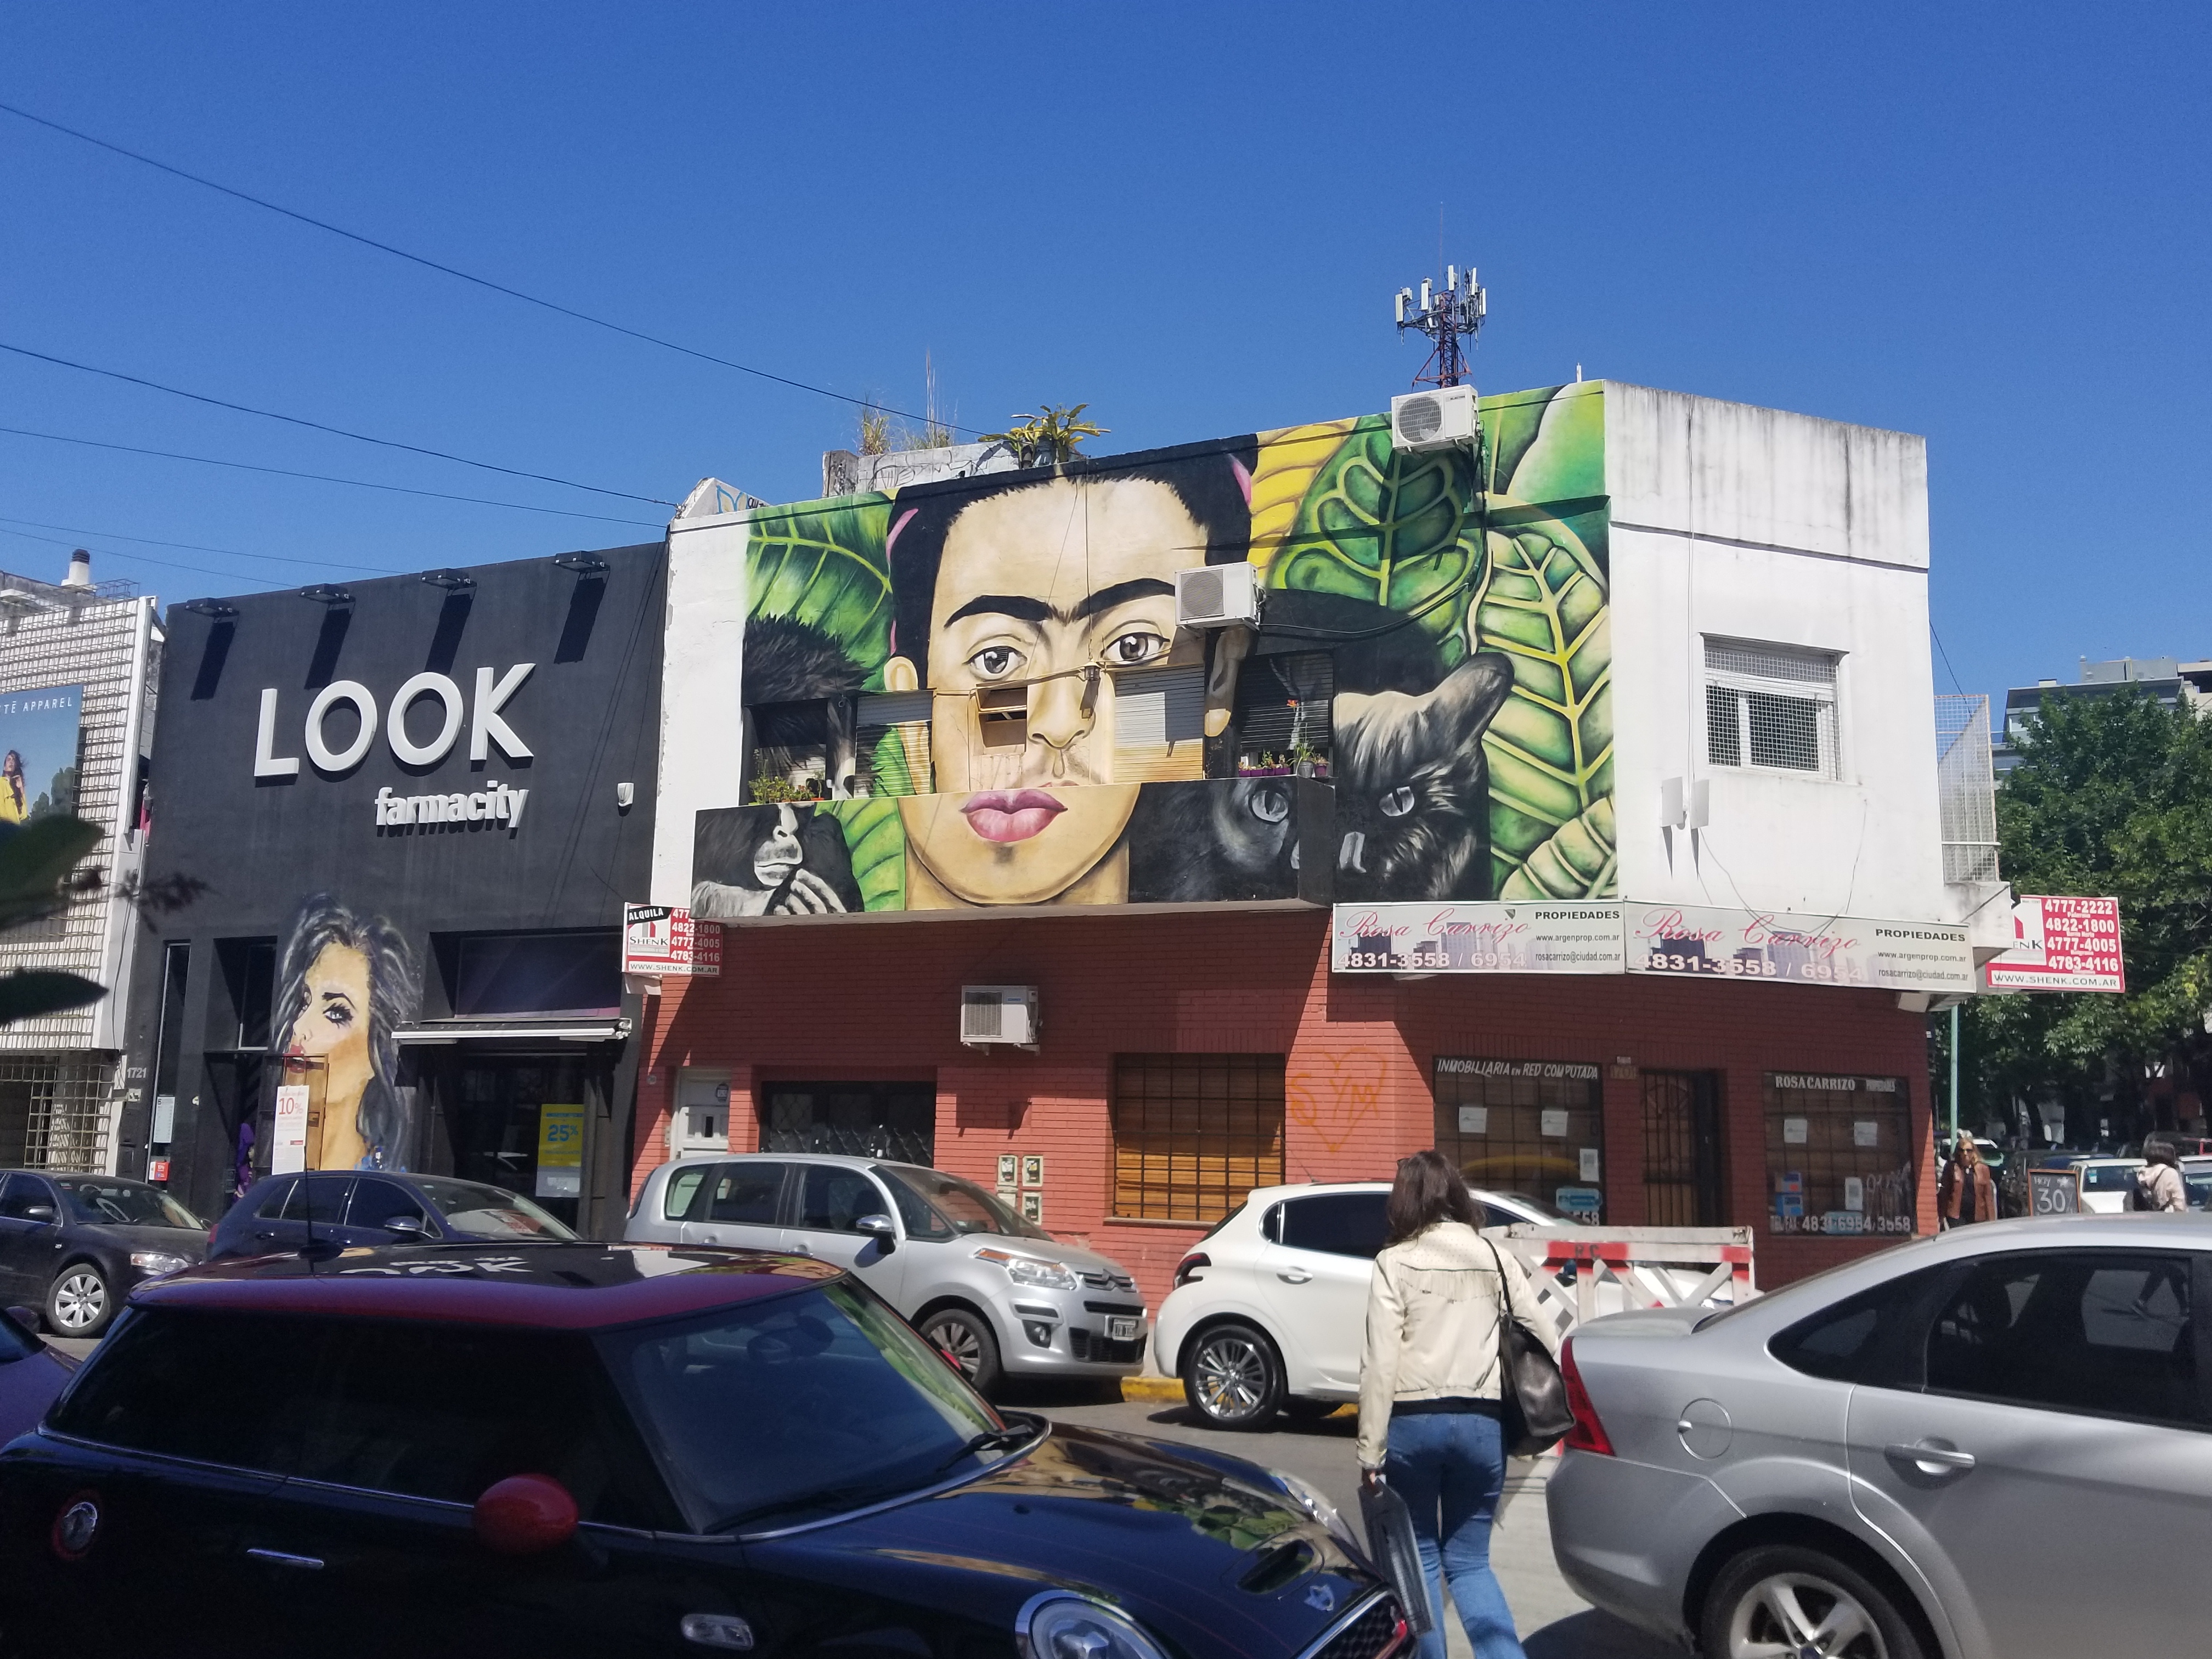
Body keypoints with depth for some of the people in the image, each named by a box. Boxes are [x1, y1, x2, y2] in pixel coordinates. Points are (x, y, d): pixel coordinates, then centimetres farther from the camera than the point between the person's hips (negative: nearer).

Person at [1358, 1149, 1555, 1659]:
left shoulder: (1396, 1263, -4)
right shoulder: (1495, 1259, 7)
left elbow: (1381, 1363, -9)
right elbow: (1547, 1339, 7)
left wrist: (1371, 1450, -7)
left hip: (1413, 1421, -3)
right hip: (1482, 1423, 3)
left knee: (1419, 1558, 13)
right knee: (1469, 1560, 14)